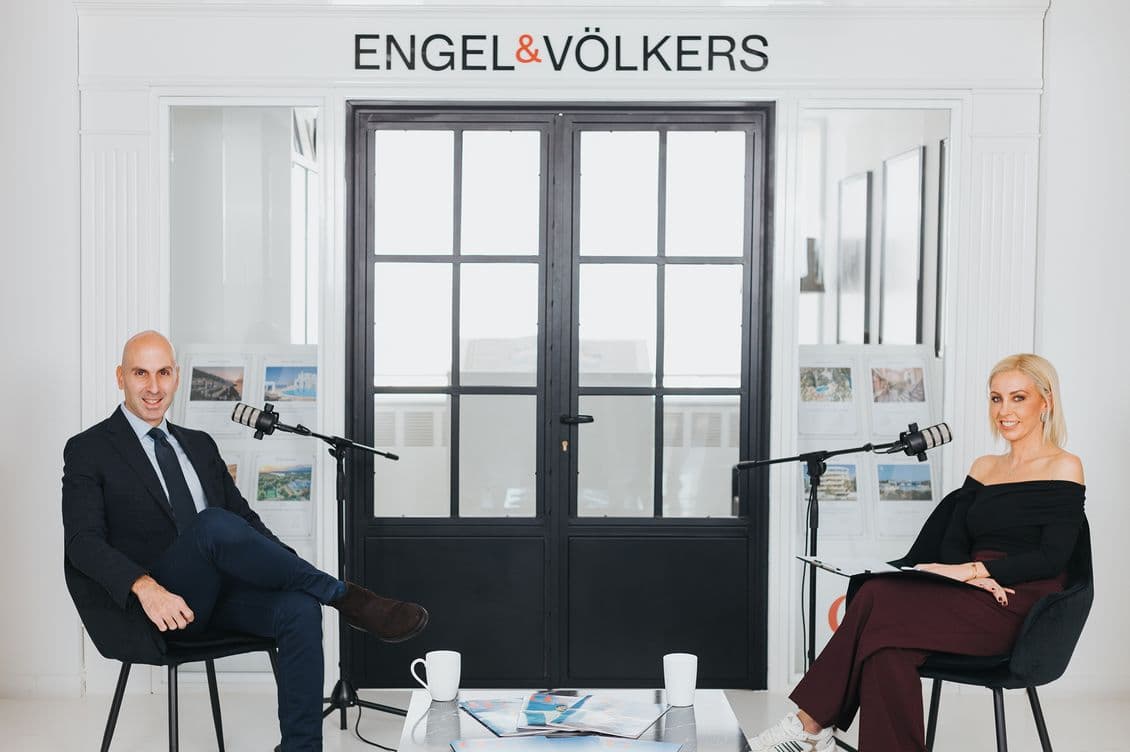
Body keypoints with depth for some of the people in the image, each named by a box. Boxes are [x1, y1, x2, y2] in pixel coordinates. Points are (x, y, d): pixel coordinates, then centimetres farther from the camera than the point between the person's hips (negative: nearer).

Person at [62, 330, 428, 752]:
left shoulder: (200, 445, 21)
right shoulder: (89, 450, 5)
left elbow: (244, 518, 19)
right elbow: (84, 541, -7)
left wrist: (291, 569, 0)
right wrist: (145, 587, -26)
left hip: (225, 590, 5)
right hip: (165, 603, -5)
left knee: (300, 608, -28)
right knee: (213, 523, -35)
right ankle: (348, 600, -24)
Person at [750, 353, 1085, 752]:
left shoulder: (1064, 467, 3)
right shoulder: (983, 469, 21)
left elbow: (1052, 558, -8)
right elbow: (952, 546, 12)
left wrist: (972, 569, -18)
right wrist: (977, 577, -11)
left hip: (1023, 606, -5)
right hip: (974, 598, 5)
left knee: (879, 600, -27)